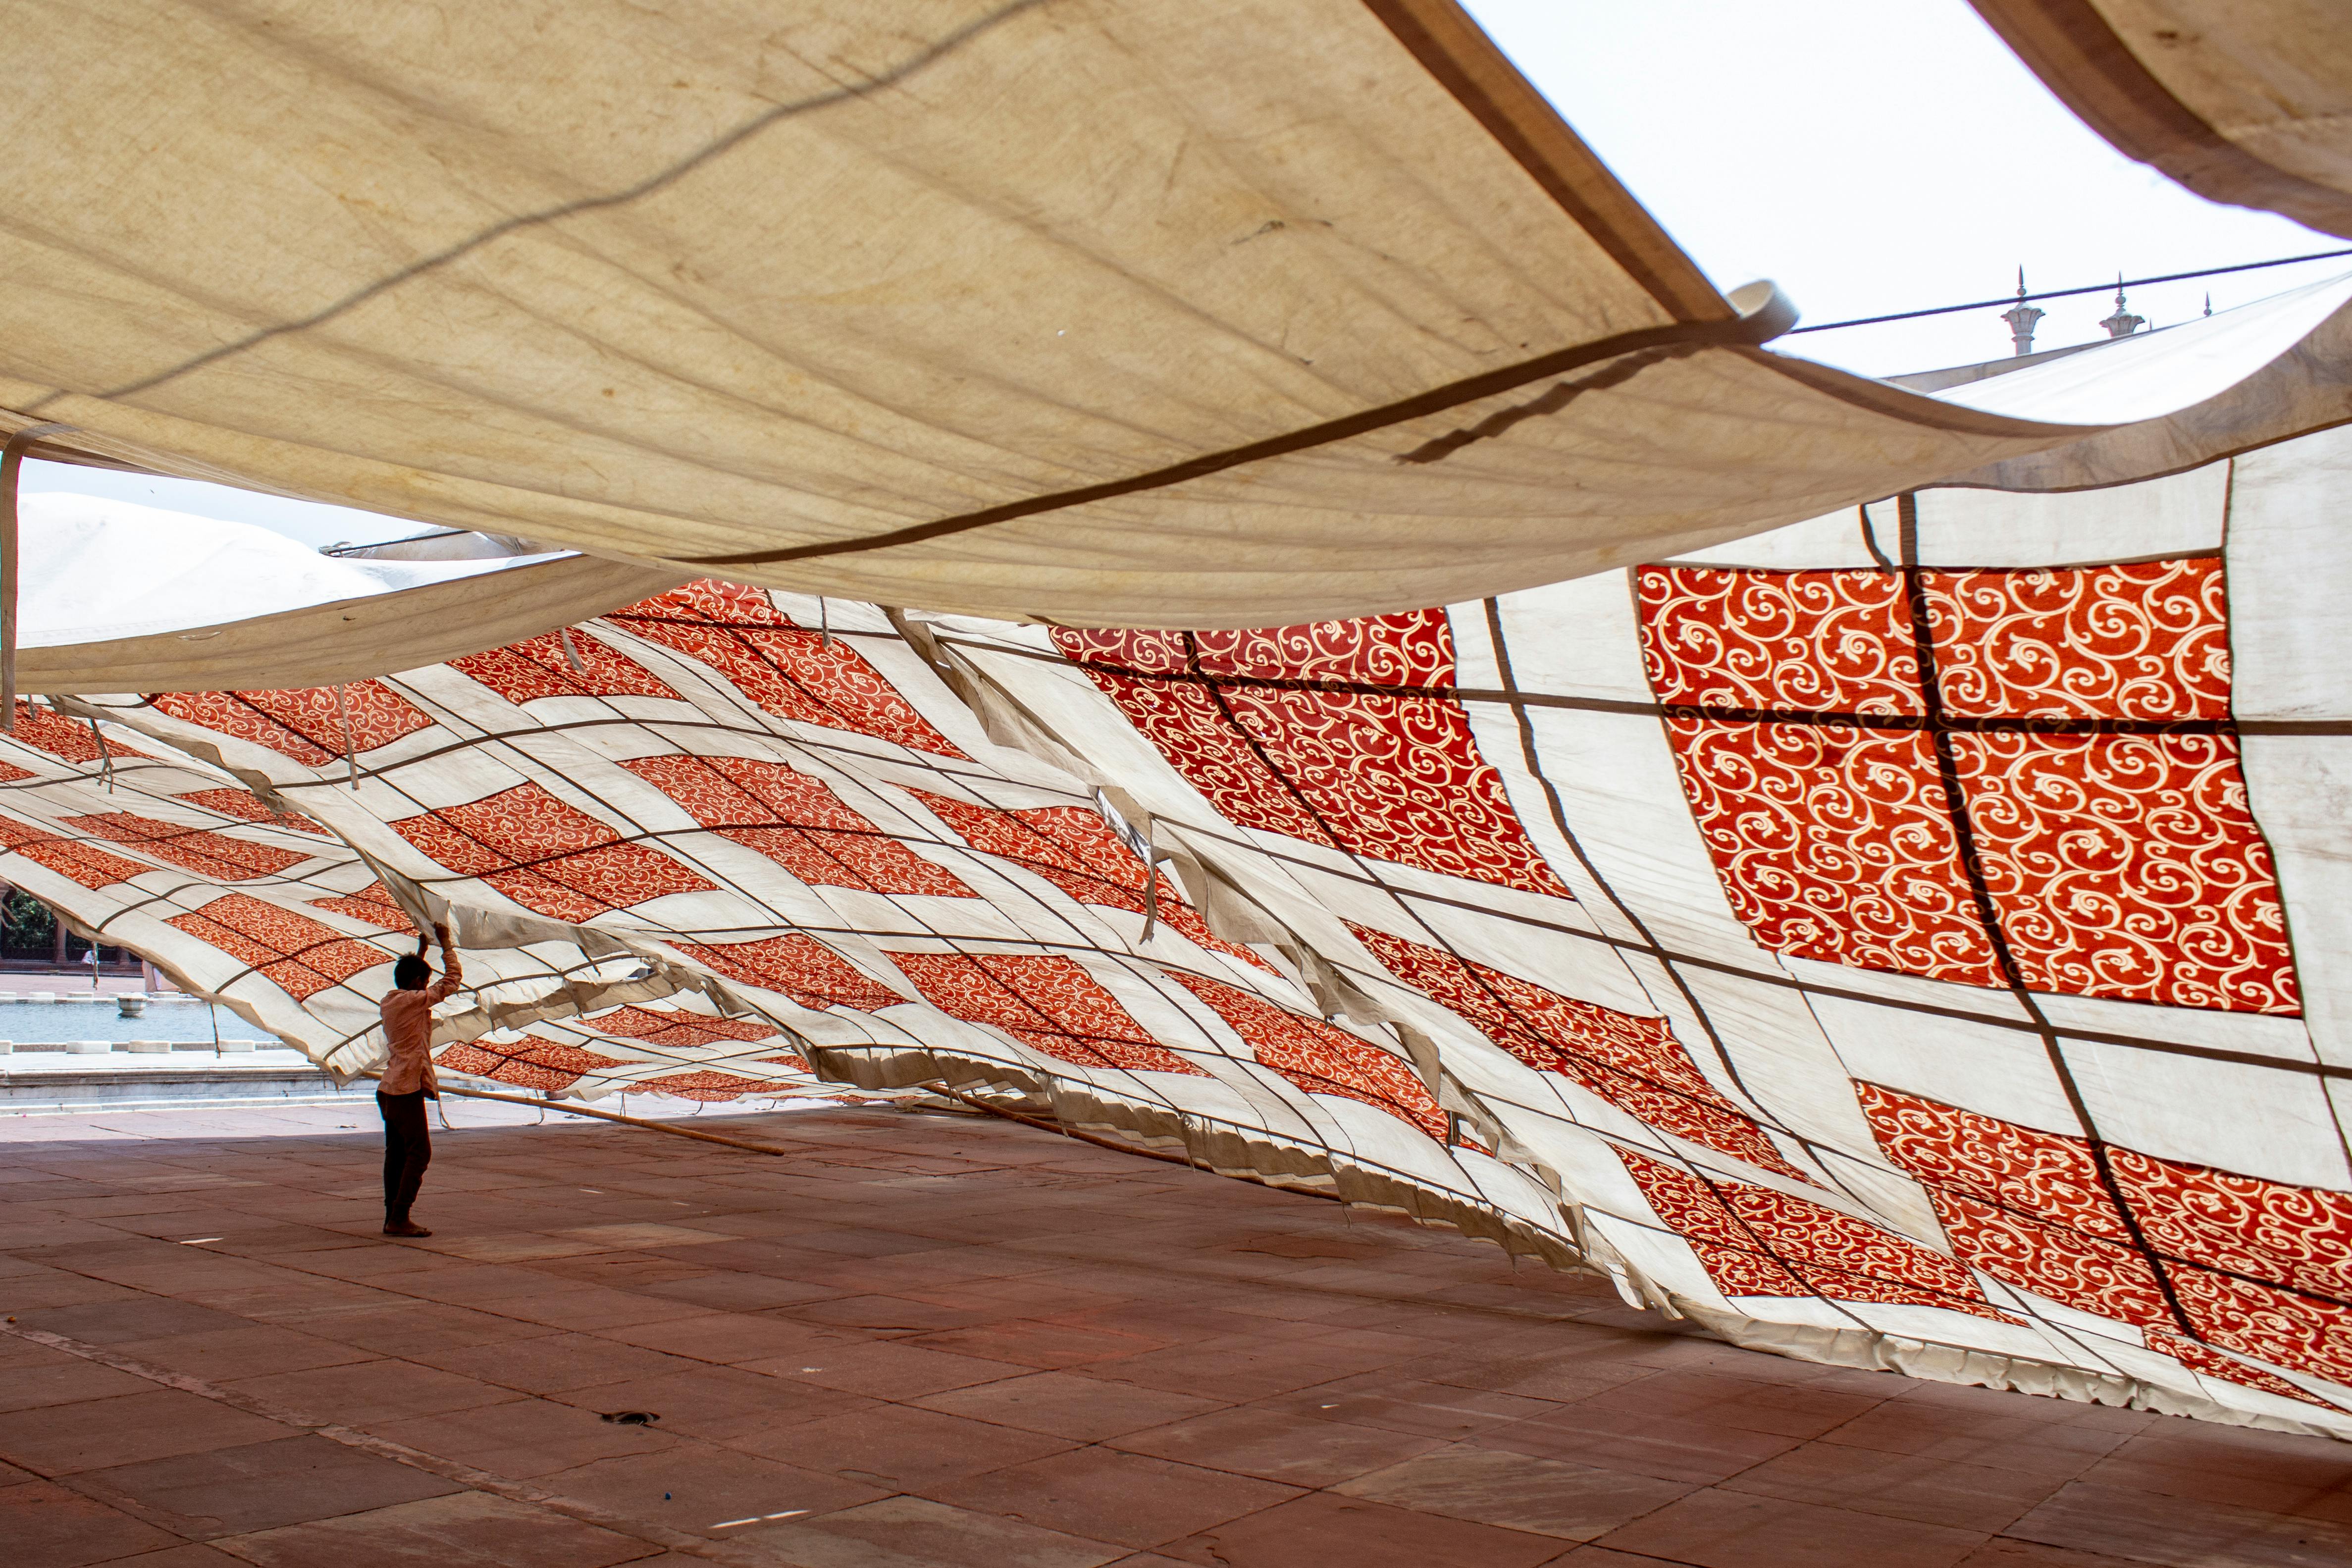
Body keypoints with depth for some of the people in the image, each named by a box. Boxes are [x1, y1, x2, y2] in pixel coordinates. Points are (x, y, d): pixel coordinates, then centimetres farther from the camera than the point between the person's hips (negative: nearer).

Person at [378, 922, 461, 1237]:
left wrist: (422, 949, 35)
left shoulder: (390, 1001, 13)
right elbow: (453, 979, -7)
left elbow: (411, 981, 36)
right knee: (419, 1151, -7)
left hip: (389, 1089, 9)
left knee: (397, 1153, 10)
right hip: (407, 1089, -9)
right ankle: (399, 1218, -11)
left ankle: (392, 1217, 11)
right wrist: (446, 943, 2)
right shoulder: (414, 1000, -12)